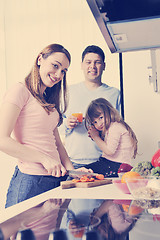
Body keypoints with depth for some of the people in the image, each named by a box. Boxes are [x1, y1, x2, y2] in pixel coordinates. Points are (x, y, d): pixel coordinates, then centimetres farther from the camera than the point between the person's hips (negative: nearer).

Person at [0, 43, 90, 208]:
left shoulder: (49, 101, 19)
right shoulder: (20, 91, -7)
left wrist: (72, 170, 2)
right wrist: (44, 159, -17)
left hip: (56, 179, 8)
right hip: (30, 181, -7)